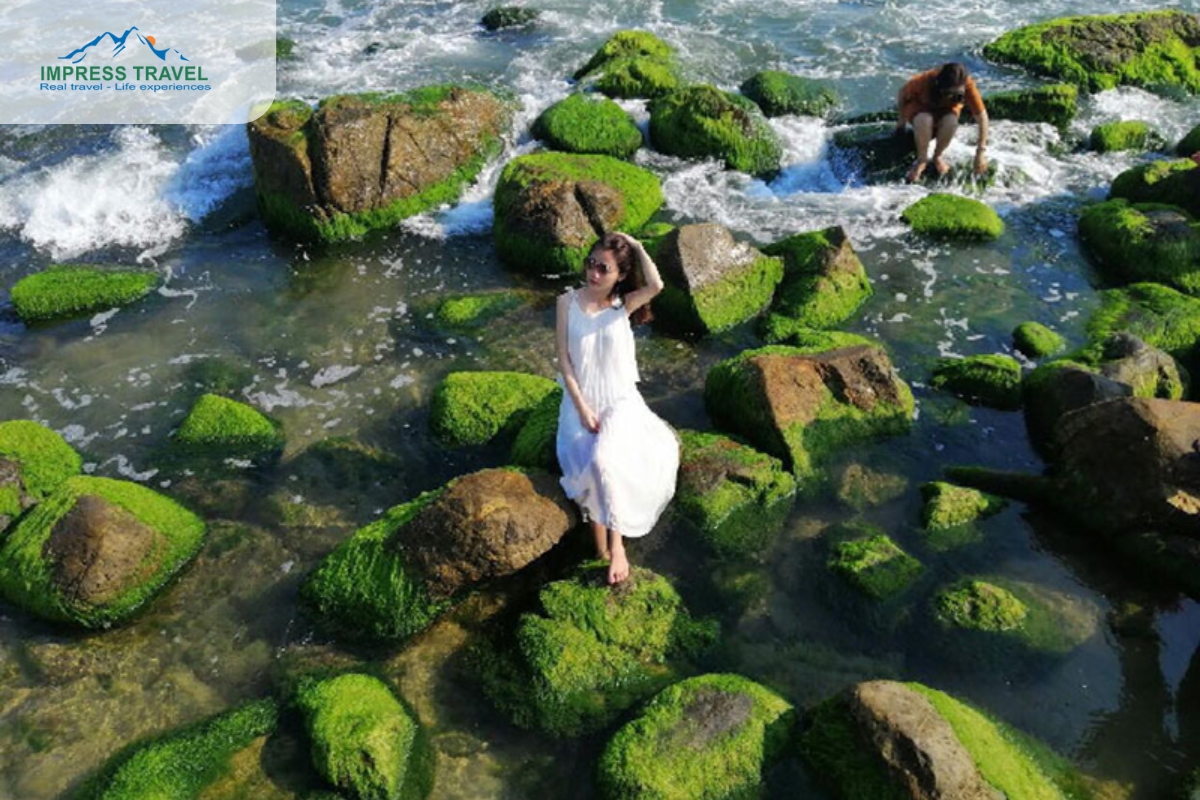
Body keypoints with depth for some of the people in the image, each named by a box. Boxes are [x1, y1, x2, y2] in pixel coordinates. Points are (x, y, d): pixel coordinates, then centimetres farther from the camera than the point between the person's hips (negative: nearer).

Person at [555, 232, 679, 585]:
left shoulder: (624, 304, -3)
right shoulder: (568, 302, -2)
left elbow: (656, 285, -26)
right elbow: (564, 360, -3)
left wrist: (637, 246, -14)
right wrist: (582, 408, -10)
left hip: (620, 401, -1)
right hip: (581, 401, 1)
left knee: (605, 461, -28)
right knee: (587, 467, -21)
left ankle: (616, 543, -16)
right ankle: (603, 548, -9)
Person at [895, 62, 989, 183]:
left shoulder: (968, 86, -32)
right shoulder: (924, 81, -36)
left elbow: (982, 116, -28)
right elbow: (902, 94, -15)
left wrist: (980, 153, -31)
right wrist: (902, 120, -5)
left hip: (946, 110, 1)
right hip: (920, 108, -1)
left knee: (952, 122, -35)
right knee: (924, 120, -38)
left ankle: (937, 156, -7)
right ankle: (922, 160, -15)